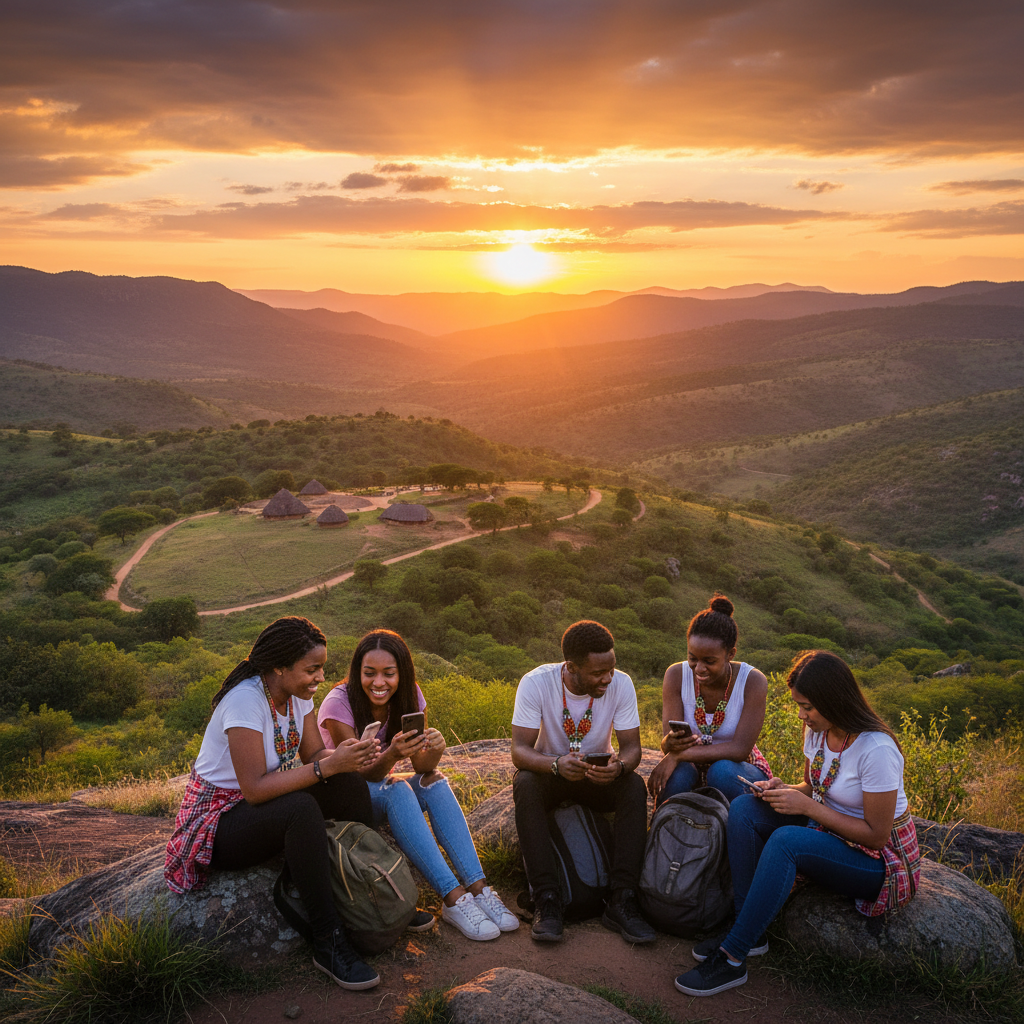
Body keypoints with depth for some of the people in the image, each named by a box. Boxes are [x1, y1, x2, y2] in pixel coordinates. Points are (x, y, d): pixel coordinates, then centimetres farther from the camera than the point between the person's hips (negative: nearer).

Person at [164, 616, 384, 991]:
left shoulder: (297, 693, -3)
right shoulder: (245, 700, -27)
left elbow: (313, 756, -3)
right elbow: (255, 788, -31)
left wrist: (341, 756, -25)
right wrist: (327, 767, -33)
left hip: (267, 803, 8)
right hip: (220, 817, -8)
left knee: (350, 784, -13)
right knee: (301, 809, -35)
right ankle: (328, 942, -27)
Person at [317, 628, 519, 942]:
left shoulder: (408, 695, -7)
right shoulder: (338, 703, -21)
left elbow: (422, 767, -13)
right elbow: (362, 775, -24)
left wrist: (434, 749, -37)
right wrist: (391, 755, -45)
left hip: (384, 795, 5)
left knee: (435, 783, -24)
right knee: (395, 788, -33)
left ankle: (477, 888, -30)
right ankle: (452, 897, -36)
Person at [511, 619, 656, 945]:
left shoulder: (621, 684, -17)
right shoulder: (535, 683, -23)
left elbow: (631, 747, -15)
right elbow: (519, 751, -26)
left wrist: (619, 766, -40)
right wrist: (557, 764, -47)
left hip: (598, 776, 2)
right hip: (549, 772, -1)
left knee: (634, 786, -29)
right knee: (525, 785, -34)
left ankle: (622, 902, -25)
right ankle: (547, 900, -30)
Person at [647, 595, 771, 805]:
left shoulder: (753, 681, -20)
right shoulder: (676, 675, -13)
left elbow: (740, 749, -25)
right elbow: (667, 743, -16)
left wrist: (678, 755, -32)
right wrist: (671, 743, -42)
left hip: (739, 770, -1)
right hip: (692, 768, 1)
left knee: (722, 771, -34)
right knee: (676, 773, -33)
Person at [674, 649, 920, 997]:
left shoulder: (876, 749, -26)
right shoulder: (817, 729, -2)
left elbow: (876, 835, -22)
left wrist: (806, 805, -24)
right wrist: (783, 790, -9)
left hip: (880, 860, -8)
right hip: (831, 834, 8)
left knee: (786, 841, -34)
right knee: (743, 809, -11)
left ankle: (732, 958, -25)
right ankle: (751, 933, -9)